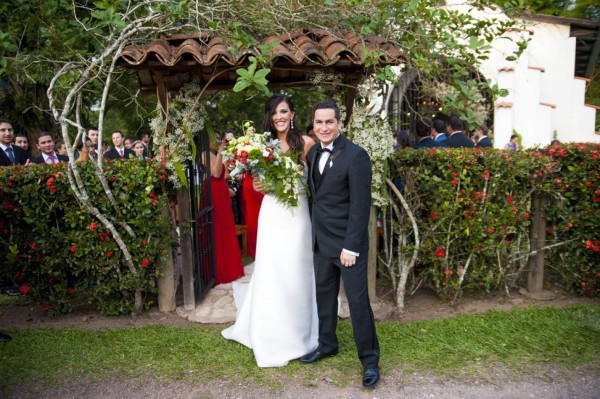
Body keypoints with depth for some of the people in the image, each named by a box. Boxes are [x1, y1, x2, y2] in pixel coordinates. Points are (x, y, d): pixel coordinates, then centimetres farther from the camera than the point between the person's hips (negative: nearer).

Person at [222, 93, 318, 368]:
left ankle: (299, 333, 25)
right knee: (270, 274, 5)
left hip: (298, 214, -2)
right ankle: (273, 337, 24)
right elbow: (259, 182, 11)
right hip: (272, 214, 2)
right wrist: (259, 185, -10)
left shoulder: (306, 143, -1)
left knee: (297, 273, 5)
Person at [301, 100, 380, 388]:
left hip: (347, 242, -7)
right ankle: (327, 344, 36)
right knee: (324, 294, 18)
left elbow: (360, 206, -18)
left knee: (358, 300, 3)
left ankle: (369, 359, 19)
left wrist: (351, 247, -18)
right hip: (321, 240, 7)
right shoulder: (314, 152, 6)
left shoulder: (356, 156, -16)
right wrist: (315, 232, 5)